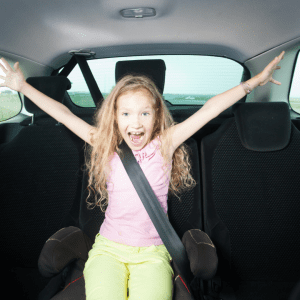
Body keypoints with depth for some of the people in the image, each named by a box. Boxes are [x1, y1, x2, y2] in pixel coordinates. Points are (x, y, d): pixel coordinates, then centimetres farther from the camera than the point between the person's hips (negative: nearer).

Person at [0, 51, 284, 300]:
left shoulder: (164, 144, -2)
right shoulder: (106, 146, 1)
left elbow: (210, 109, -4)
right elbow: (64, 115, 3)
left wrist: (254, 81, 0)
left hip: (152, 253, 0)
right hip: (108, 248, 1)